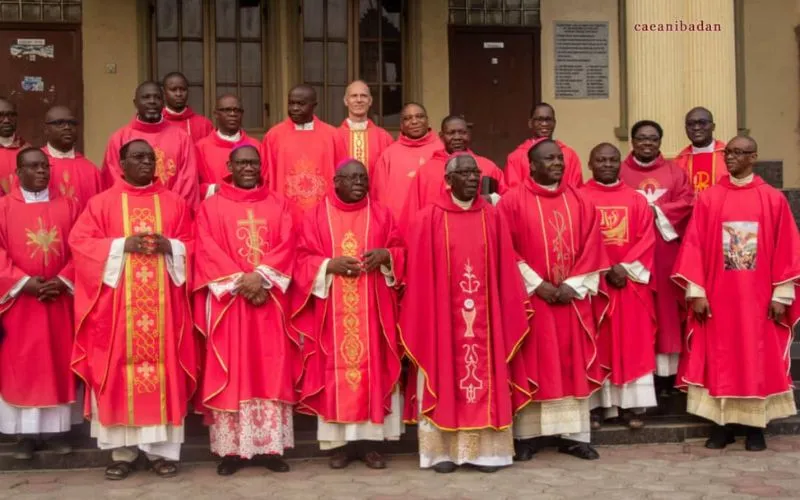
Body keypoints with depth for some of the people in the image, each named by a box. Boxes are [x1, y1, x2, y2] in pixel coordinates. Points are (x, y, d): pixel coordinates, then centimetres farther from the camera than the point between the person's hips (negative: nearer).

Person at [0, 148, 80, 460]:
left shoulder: (67, 206, 7)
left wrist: (62, 280, -10)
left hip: (59, 299, 2)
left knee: (59, 364, 6)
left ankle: (57, 428, 14)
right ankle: (25, 432, 9)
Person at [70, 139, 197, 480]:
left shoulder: (174, 203, 10)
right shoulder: (101, 203, 6)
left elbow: (191, 246, 9)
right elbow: (79, 242, -1)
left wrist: (169, 246, -12)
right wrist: (122, 245, -13)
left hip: (162, 302, 1)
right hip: (117, 303, -1)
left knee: (163, 370, 1)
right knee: (119, 371, 0)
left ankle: (162, 450, 8)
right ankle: (122, 451, 8)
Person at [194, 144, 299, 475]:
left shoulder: (278, 205, 12)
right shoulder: (212, 206, 6)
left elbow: (286, 246, 1)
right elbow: (207, 251, -4)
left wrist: (261, 276, -14)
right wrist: (240, 281, -15)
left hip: (270, 299, 2)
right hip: (228, 300, -2)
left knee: (272, 371, 1)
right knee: (230, 373, -2)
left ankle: (272, 446, 6)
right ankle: (231, 448, 3)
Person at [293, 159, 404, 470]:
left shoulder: (381, 215, 9)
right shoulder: (318, 216, 4)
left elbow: (400, 252, 8)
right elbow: (304, 259, 1)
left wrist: (385, 256, -13)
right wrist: (330, 265, -16)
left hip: (373, 310, 1)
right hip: (333, 311, -1)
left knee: (372, 368, 1)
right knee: (336, 369, 0)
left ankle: (370, 440, 8)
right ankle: (341, 441, 8)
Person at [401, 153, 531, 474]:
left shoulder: (492, 218, 6)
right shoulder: (428, 219, -3)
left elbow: (505, 271, 7)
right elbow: (419, 274, -3)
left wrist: (509, 313, 3)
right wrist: (421, 318, -6)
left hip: (484, 316, 3)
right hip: (442, 315, -3)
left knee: (486, 377, 6)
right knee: (443, 380, 4)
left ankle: (486, 448, 14)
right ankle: (441, 450, 12)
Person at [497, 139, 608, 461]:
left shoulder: (580, 201, 8)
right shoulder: (513, 201, -3)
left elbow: (591, 248, 4)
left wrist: (573, 286, -7)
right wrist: (537, 284, -12)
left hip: (572, 296, 3)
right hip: (529, 296, -3)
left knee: (574, 366, 5)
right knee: (531, 366, 1)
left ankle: (575, 435, 13)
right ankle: (526, 435, 9)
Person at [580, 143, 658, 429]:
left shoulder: (637, 200, 10)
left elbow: (647, 239, 2)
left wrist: (625, 267, -12)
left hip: (631, 280, 2)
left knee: (633, 343, 2)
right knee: (595, 344, 0)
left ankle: (632, 405, 7)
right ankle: (596, 405, 5)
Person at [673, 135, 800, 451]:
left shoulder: (774, 199, 1)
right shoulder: (707, 199, 2)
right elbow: (694, 245, -2)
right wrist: (695, 291, -8)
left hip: (759, 297, 0)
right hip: (716, 295, 0)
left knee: (758, 359, 6)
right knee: (718, 360, 4)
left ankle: (755, 426, 17)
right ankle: (722, 425, 13)